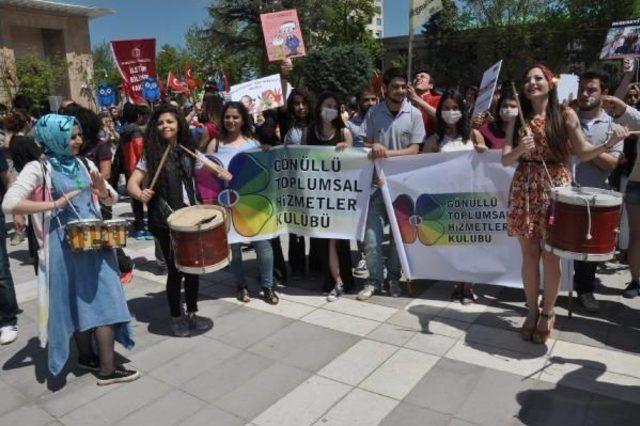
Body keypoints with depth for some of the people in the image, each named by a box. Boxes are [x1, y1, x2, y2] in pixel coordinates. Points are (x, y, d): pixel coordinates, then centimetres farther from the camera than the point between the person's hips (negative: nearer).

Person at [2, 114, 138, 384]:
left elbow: (112, 199, 13)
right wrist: (55, 204, -19)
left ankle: (107, 366, 14)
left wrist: (102, 190, -9)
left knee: (103, 299, 5)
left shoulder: (85, 165, 9)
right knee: (76, 302, 8)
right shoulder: (38, 169, -6)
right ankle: (87, 356, 23)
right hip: (64, 246, -5)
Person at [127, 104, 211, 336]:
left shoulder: (188, 150, 6)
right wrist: (141, 194, -34)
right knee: (175, 269, 3)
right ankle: (176, 317, 20)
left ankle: (192, 313, 26)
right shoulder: (151, 154, -5)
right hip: (165, 222, -4)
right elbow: (132, 184, -11)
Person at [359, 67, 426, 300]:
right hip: (377, 180, 1)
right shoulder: (373, 112, 2)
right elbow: (367, 143, 9)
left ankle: (394, 277, 25)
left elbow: (414, 149, -6)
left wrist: (387, 153, -17)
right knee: (372, 234, 0)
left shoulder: (414, 114, -2)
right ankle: (374, 279, 15)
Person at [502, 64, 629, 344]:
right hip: (524, 190, 2)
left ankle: (548, 313, 19)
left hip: (555, 188, -2)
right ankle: (532, 311, 21)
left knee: (550, 255, 2)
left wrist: (609, 144, -13)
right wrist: (521, 149, -18)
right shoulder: (518, 120, 8)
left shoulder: (566, 116, 2)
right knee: (529, 254, 7)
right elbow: (505, 160, 1)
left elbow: (583, 154, 3)